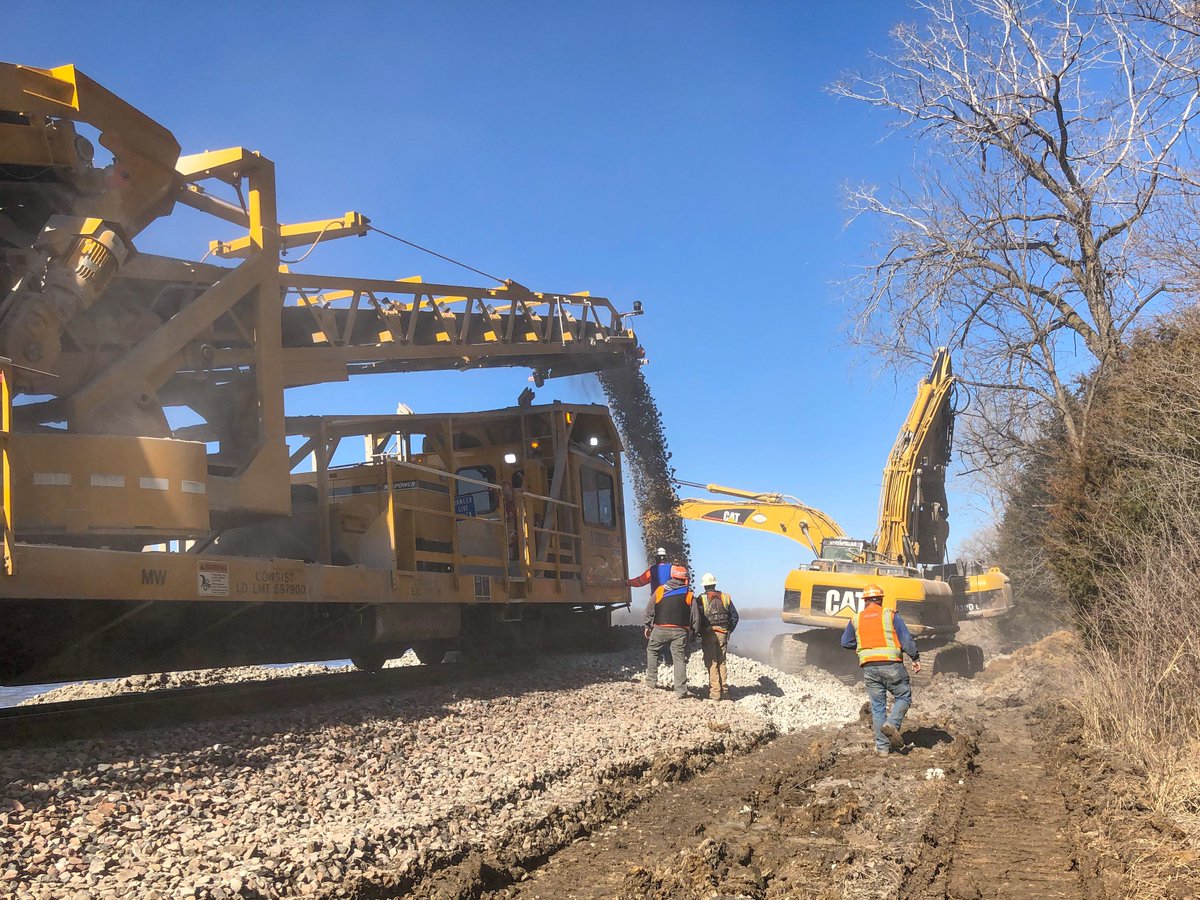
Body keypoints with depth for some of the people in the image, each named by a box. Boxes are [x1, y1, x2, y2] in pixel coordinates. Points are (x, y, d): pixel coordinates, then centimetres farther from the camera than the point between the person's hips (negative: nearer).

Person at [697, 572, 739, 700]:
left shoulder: (701, 599, -5)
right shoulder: (725, 598, 7)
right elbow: (734, 616, 8)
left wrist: (698, 633, 3)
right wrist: (728, 631, 16)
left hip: (708, 633, -3)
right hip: (722, 634, 3)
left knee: (712, 663, 1)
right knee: (722, 662, 14)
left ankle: (715, 692, -2)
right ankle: (725, 691, 12)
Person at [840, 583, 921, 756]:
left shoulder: (856, 619, 9)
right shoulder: (890, 615, 0)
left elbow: (845, 642, 16)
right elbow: (906, 639, -3)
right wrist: (916, 658, 6)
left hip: (869, 667, 3)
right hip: (891, 664, -3)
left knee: (877, 706, 8)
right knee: (904, 697, 13)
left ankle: (882, 746, 7)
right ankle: (892, 723, -12)